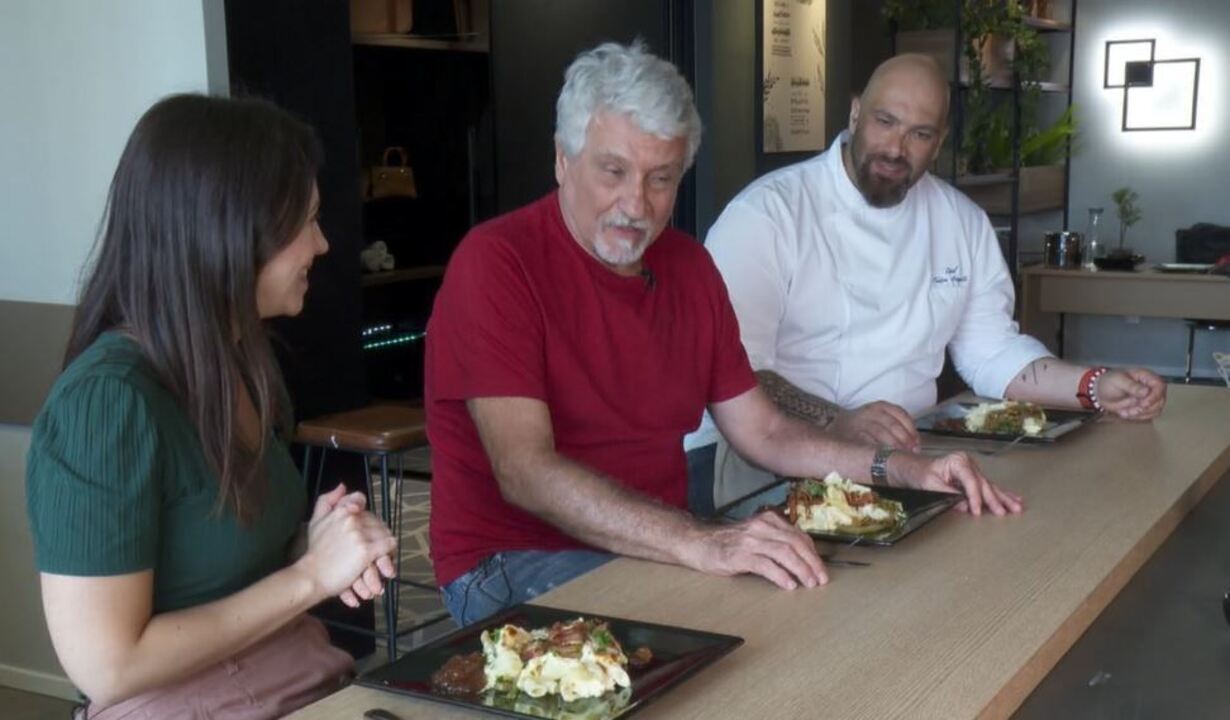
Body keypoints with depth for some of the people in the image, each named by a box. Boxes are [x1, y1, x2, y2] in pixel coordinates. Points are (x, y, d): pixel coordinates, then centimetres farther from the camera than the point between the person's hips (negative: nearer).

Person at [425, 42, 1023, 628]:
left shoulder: (688, 264, 9)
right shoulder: (496, 262, -15)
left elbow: (764, 432, 14)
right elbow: (526, 472, -25)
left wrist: (906, 471, 0)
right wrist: (699, 544, -37)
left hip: (657, 548, 7)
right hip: (513, 562, -7)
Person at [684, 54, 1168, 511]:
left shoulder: (963, 223, 10)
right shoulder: (766, 212, -11)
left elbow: (992, 352, 16)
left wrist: (1096, 387, 1)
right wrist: (836, 423, -33)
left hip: (904, 457, 7)